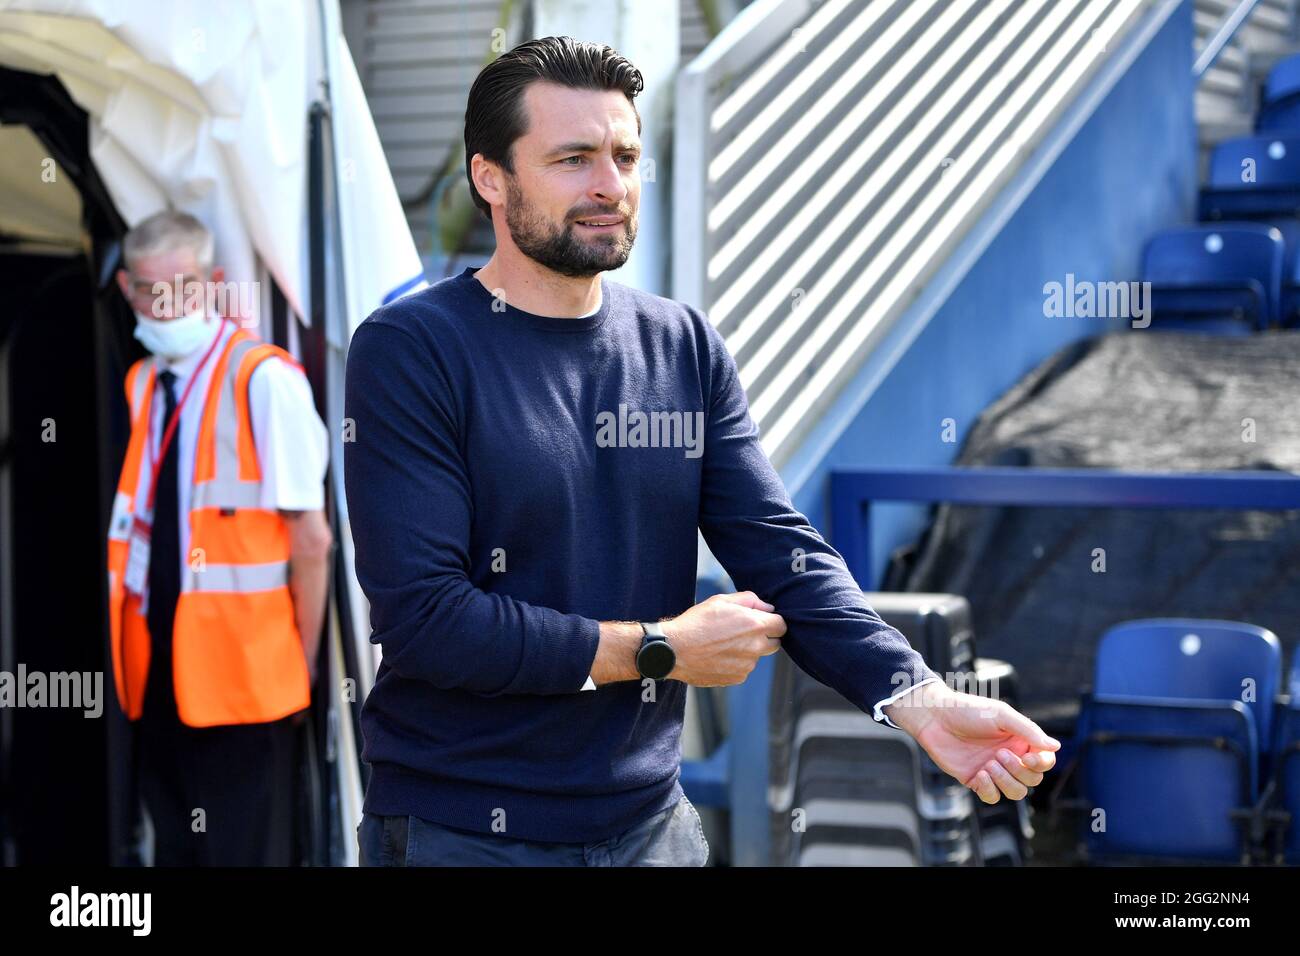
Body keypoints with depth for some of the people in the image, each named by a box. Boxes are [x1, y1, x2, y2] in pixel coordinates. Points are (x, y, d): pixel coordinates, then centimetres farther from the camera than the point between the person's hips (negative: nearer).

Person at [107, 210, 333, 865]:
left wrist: (299, 667, -7)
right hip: (159, 679, 7)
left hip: (241, 681, -7)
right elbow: (146, 529, 13)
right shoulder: (142, 384, 9)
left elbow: (311, 540, -13)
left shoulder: (264, 380, -13)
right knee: (176, 848, 14)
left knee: (244, 851, 1)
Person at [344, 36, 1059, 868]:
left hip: (650, 815, 5)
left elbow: (781, 551, -4)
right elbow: (421, 615, -19)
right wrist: (660, 649, -13)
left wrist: (919, 699, -19)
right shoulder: (410, 351, -12)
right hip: (463, 829, -5)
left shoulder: (686, 347, 4)